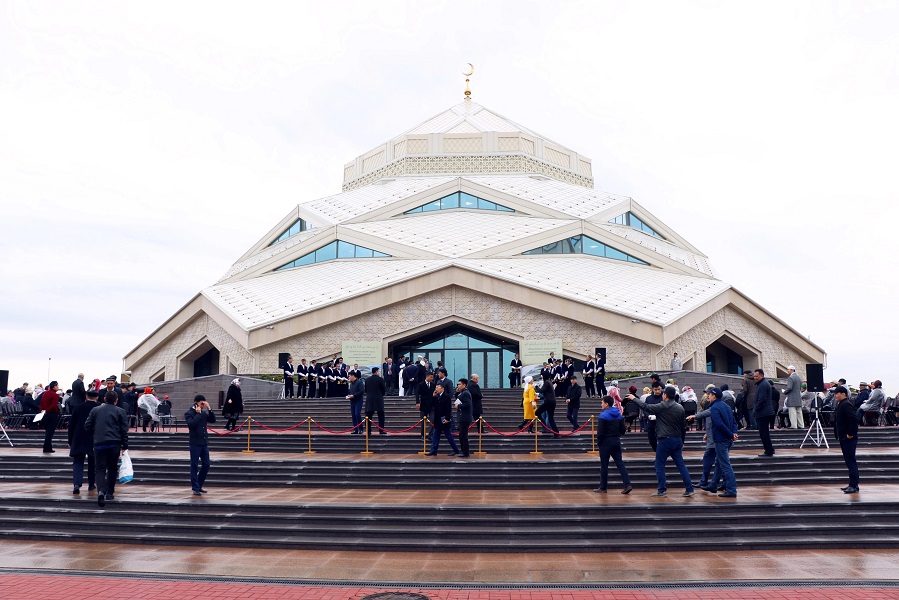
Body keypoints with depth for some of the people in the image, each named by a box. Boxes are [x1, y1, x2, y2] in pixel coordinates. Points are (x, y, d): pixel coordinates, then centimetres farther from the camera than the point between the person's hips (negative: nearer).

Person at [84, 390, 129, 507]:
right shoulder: (120, 412, 2)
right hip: (114, 444, -1)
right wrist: (124, 446, 5)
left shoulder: (95, 410, 8)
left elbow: (87, 426, 7)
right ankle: (109, 493, 15)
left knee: (100, 469, 1)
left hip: (99, 443, 1)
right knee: (112, 468, 12)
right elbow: (124, 430, -1)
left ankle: (101, 491, -21)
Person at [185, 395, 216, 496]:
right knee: (195, 466, 2)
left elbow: (213, 420, 4)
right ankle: (195, 488, 9)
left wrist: (209, 409, -5)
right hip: (195, 443, -6)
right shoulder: (189, 413, -7)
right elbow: (191, 424, -22)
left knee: (206, 465, 8)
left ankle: (199, 485, 22)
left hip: (204, 443, 6)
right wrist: (198, 413, -17)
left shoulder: (204, 412, 9)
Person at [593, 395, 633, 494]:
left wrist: (599, 441, -3)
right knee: (619, 463, 6)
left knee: (604, 465, 3)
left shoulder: (603, 415, -14)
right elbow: (622, 430, 11)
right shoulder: (619, 415, 9)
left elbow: (600, 431, -17)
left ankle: (603, 487, 10)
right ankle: (627, 485, -5)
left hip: (606, 442, -6)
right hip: (616, 442, 6)